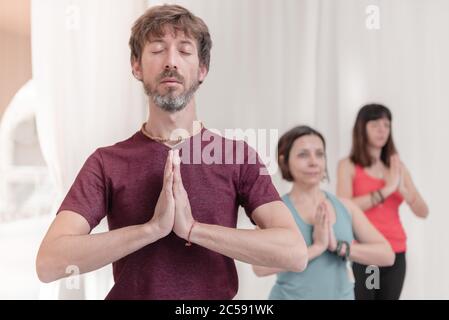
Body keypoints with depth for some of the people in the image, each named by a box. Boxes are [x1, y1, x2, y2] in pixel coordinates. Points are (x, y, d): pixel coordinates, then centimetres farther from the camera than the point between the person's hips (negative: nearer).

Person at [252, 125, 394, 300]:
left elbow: (387, 255, -4)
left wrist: (339, 247, -16)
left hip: (342, 295, 3)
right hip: (291, 295, -3)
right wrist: (316, 247, -21)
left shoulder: (346, 207, 1)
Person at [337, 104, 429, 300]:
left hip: (396, 253, 4)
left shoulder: (397, 167, 11)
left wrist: (402, 189, -13)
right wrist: (386, 189, -17)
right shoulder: (348, 165, 0)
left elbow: (423, 211, 5)